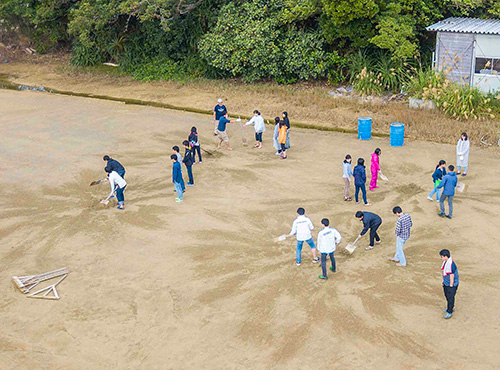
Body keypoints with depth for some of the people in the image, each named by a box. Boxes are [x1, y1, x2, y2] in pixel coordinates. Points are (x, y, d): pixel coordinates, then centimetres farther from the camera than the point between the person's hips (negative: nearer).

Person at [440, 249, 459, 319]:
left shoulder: (451, 264, -31)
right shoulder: (445, 261, -1)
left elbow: (452, 276, -25)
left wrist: (451, 286, -18)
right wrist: (444, 281, 20)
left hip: (451, 284, -10)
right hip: (446, 283, 10)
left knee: (450, 297, 4)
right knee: (447, 296, 24)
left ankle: (450, 312, 18)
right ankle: (450, 308, 44)